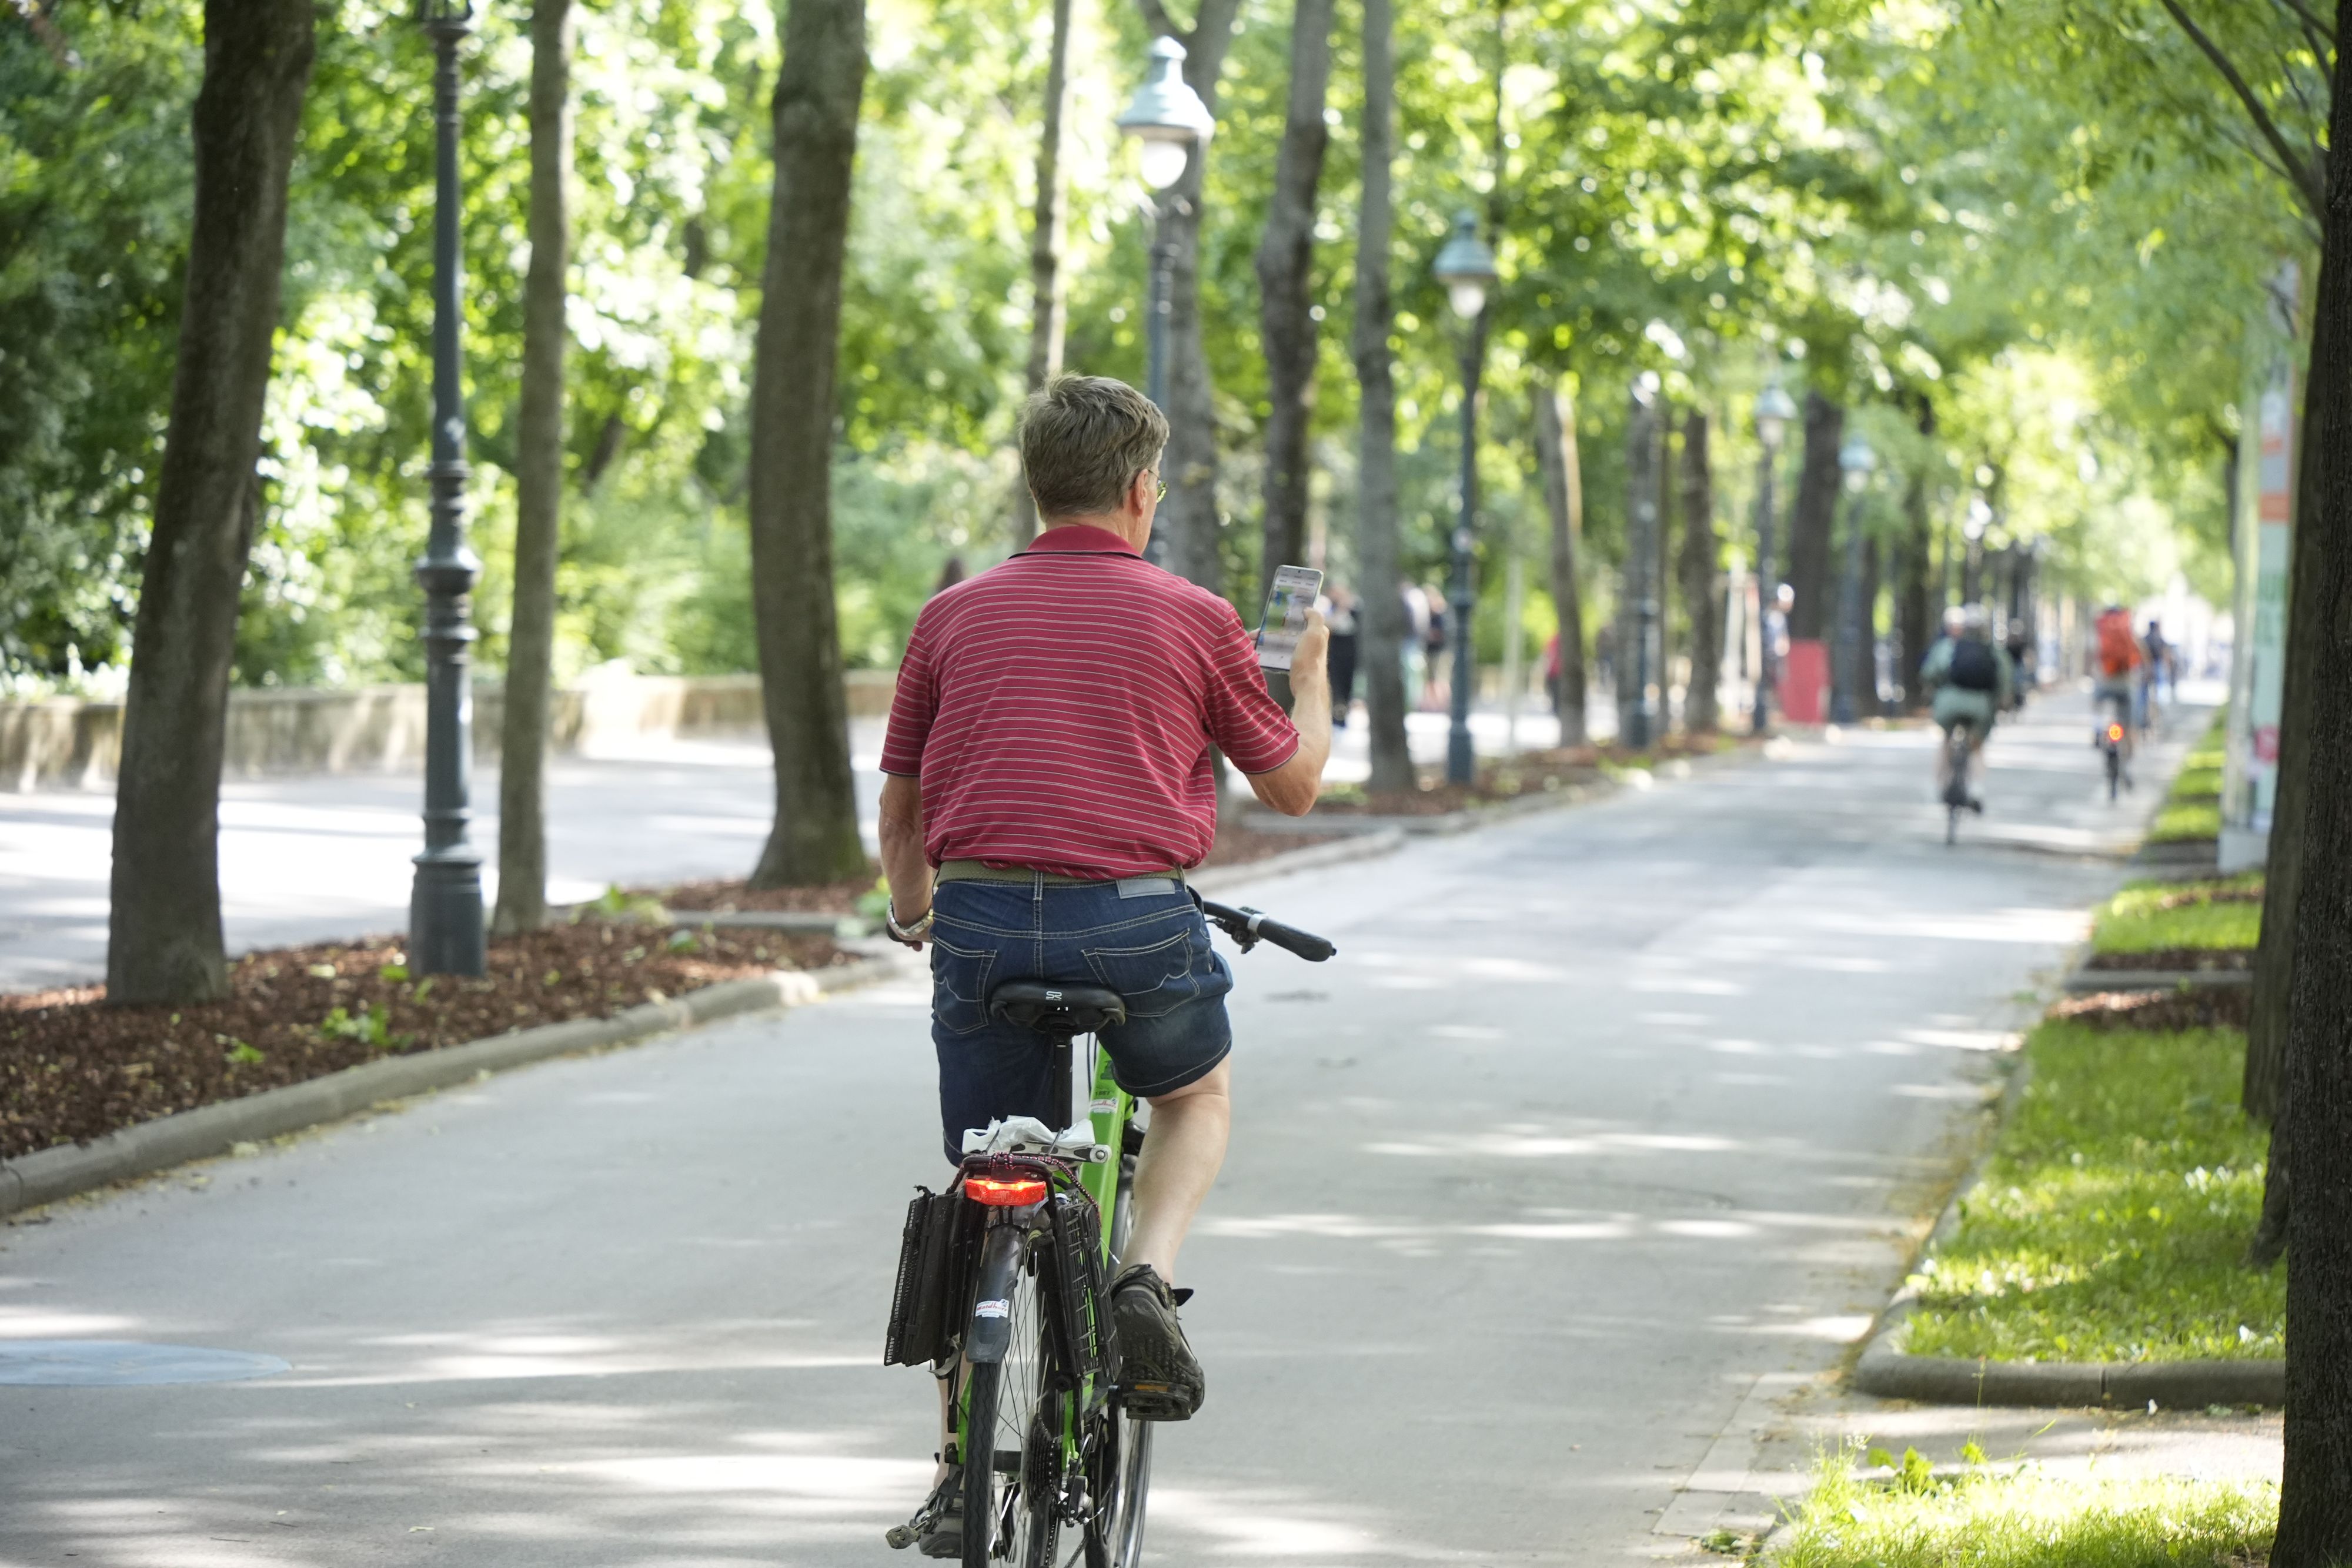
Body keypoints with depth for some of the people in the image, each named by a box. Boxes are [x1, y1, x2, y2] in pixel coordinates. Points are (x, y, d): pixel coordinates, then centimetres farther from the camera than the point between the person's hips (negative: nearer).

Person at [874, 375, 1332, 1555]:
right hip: (1137, 924, -2)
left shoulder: (954, 618, 9)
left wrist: (913, 920, 34)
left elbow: (900, 811, 15)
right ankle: (1147, 1276, 1)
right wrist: (1312, 670, 31)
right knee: (1197, 1096, 29)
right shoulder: (1193, 619, 3)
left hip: (981, 923, 2)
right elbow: (1293, 784, 13)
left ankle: (959, 1475, 14)